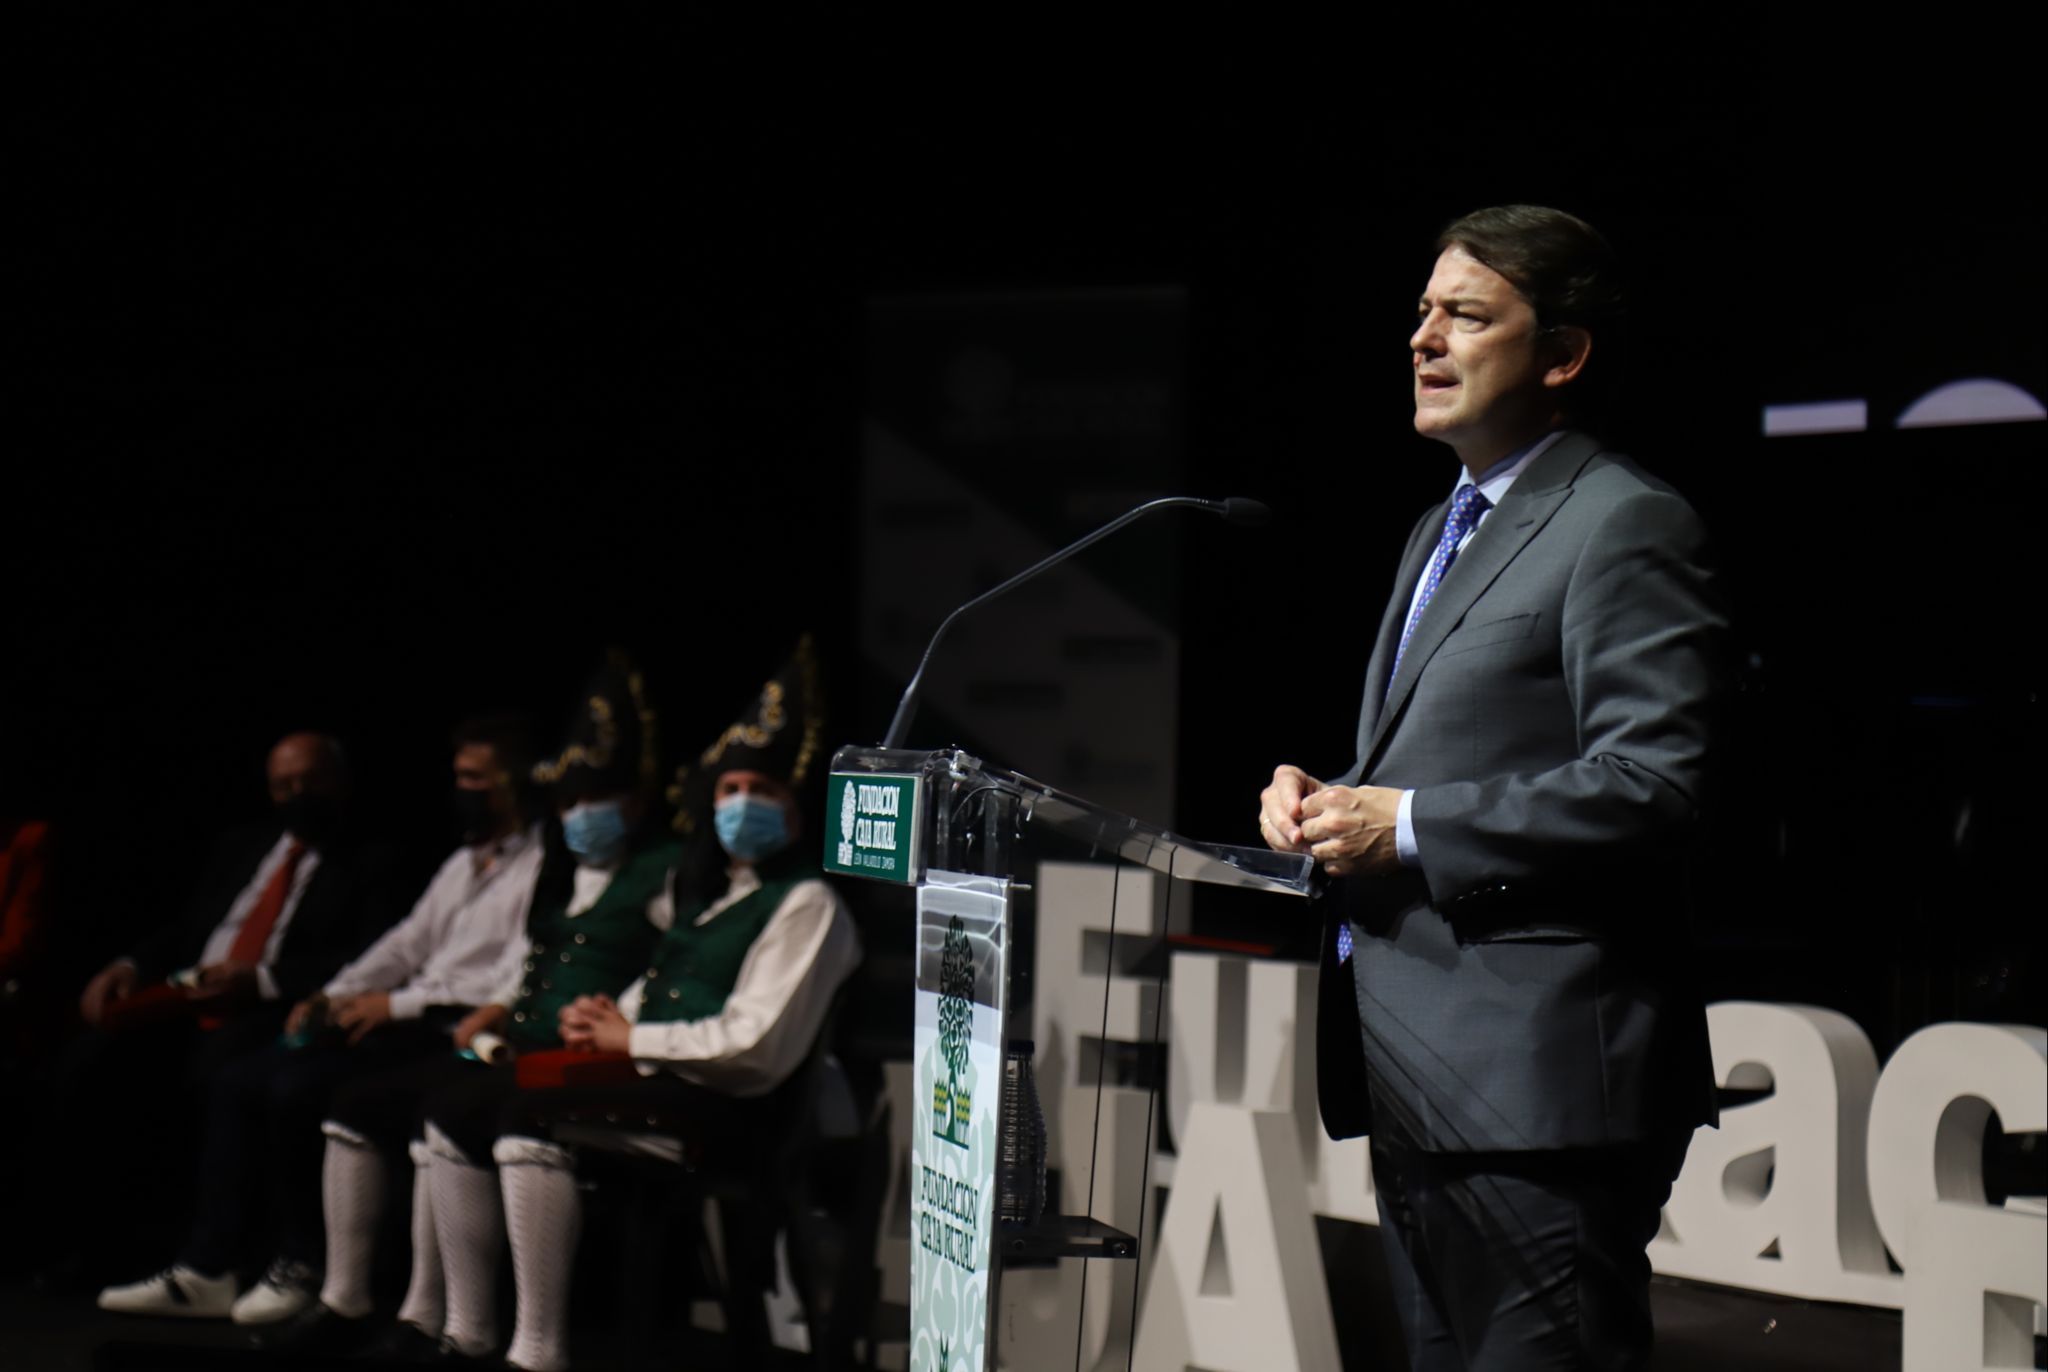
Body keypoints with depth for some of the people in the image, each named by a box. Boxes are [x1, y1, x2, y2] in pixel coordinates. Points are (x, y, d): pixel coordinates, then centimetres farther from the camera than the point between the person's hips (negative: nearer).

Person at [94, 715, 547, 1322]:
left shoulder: (540, 867, -7)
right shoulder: (461, 863, 24)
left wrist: (398, 1003, -16)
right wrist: (332, 996, 3)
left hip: (455, 1032, -9)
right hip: (401, 1019, 9)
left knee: (295, 1087, -26)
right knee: (240, 1081, -4)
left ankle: (298, 1267, -10)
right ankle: (206, 1269, -5)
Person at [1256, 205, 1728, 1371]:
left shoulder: (1628, 525, -9)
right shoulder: (1443, 532, 22)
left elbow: (1654, 784, -19)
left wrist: (1411, 828, -19)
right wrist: (1327, 800, 8)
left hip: (1540, 1079, -10)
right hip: (1420, 1085, 10)